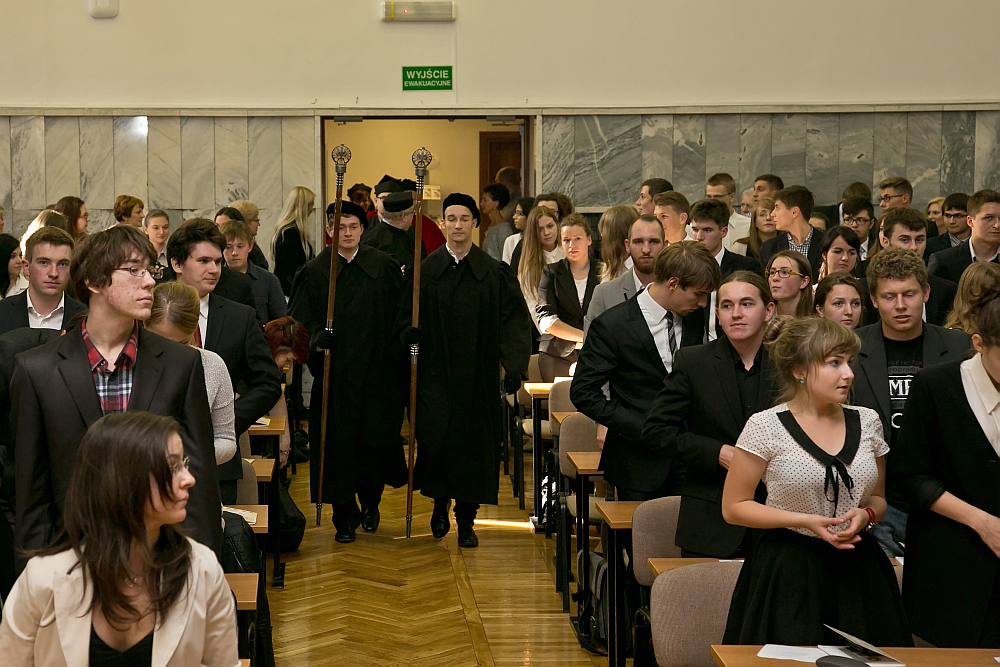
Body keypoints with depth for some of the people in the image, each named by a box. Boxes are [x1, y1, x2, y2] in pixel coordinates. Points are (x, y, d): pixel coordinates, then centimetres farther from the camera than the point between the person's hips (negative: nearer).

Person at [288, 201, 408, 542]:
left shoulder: (384, 266, 5)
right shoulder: (315, 272, 2)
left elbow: (401, 313, 6)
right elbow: (301, 319, 0)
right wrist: (316, 337, -18)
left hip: (377, 370, 1)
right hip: (335, 371, -1)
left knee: (377, 436, 2)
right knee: (338, 442, 0)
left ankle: (370, 502, 28)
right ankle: (345, 516, 12)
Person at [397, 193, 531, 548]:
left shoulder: (494, 273, 2)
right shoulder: (426, 270, 5)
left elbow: (512, 322, -2)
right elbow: (406, 317, 9)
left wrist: (514, 366, -13)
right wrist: (409, 334, -13)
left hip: (477, 377, 0)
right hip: (435, 374, 0)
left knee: (473, 443, 2)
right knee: (433, 438, -8)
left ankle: (466, 520, 15)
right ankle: (440, 500, 21)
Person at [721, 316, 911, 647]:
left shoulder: (866, 421, 6)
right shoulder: (766, 427, -7)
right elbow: (733, 507, -5)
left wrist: (865, 514, -8)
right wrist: (805, 521, -15)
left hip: (856, 568, 4)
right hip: (788, 574, -4)